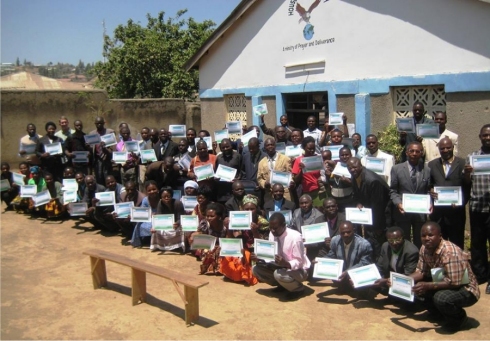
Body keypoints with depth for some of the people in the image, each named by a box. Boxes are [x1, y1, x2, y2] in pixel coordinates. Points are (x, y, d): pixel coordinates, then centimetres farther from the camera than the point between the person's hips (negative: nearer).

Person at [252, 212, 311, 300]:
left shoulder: (295, 237, -27)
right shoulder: (272, 234, -7)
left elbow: (299, 262, -24)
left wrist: (286, 264, -43)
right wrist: (259, 259, -18)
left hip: (298, 270, -7)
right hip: (281, 267, 7)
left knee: (279, 274, -36)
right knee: (256, 269, -9)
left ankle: (299, 289, -4)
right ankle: (283, 285, 11)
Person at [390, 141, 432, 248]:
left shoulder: (427, 170, 3)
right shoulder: (396, 169, -1)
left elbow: (428, 191, 6)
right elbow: (392, 191, 0)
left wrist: (430, 203, -13)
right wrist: (398, 203, -16)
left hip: (421, 213, 1)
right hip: (402, 212, -1)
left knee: (419, 243, 11)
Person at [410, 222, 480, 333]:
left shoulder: (450, 252, -29)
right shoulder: (424, 249, -5)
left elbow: (454, 283, -30)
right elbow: (421, 272, 1)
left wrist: (428, 286, -37)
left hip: (465, 289, -8)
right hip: (444, 284, 8)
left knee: (441, 298, -36)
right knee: (415, 286, -8)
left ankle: (459, 318, -1)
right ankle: (442, 315, 12)